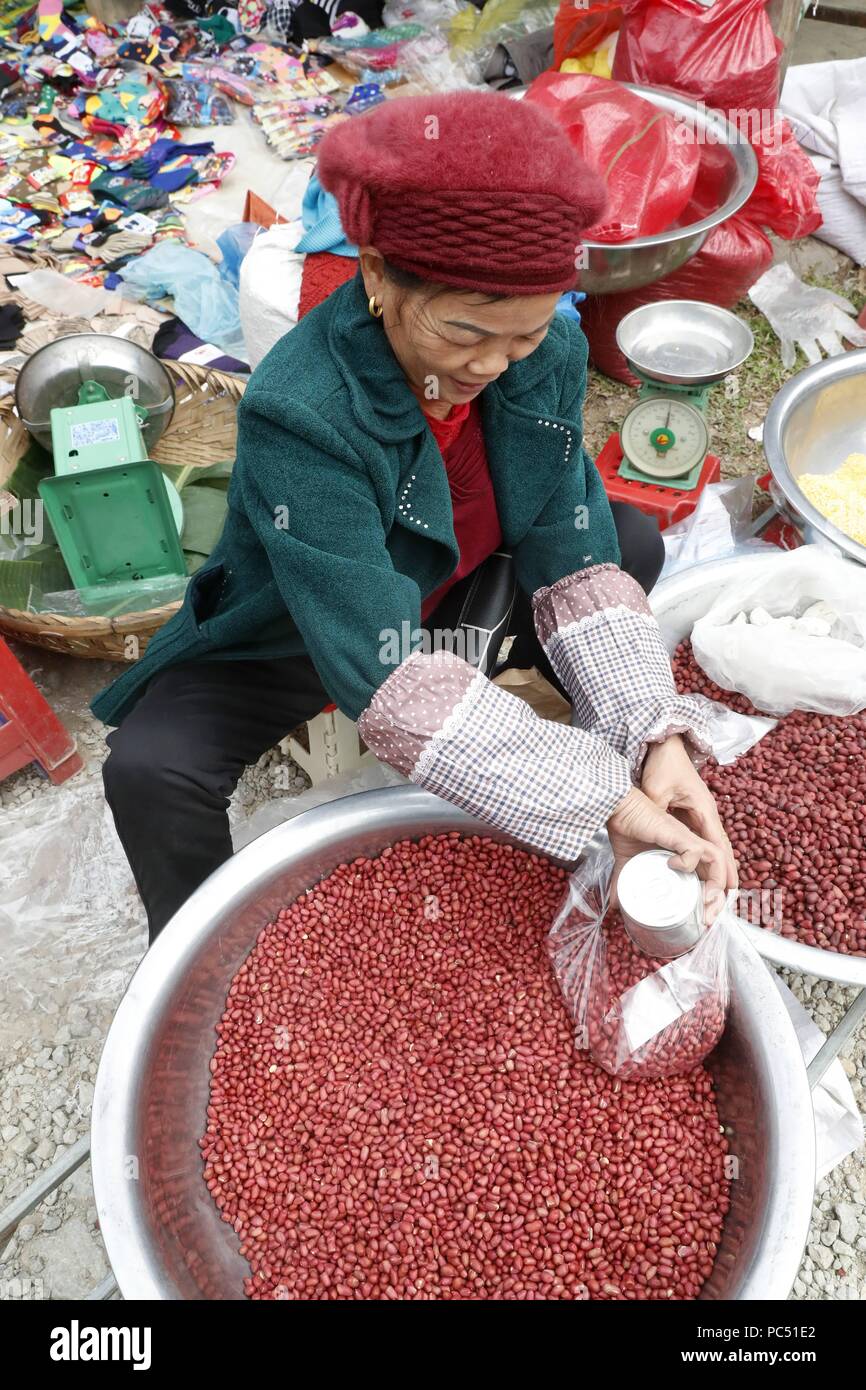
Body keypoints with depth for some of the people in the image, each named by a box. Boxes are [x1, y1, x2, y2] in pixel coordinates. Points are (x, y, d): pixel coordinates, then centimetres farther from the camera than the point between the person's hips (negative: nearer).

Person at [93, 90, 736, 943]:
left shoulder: (547, 357, -19)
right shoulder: (299, 415, -36)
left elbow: (575, 563, -17)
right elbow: (392, 678, -40)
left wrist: (654, 738, -30)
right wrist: (597, 805, -42)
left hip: (451, 602, 5)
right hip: (296, 641, -4)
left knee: (633, 542, -4)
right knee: (151, 772, -28)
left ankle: (636, 766, 22)